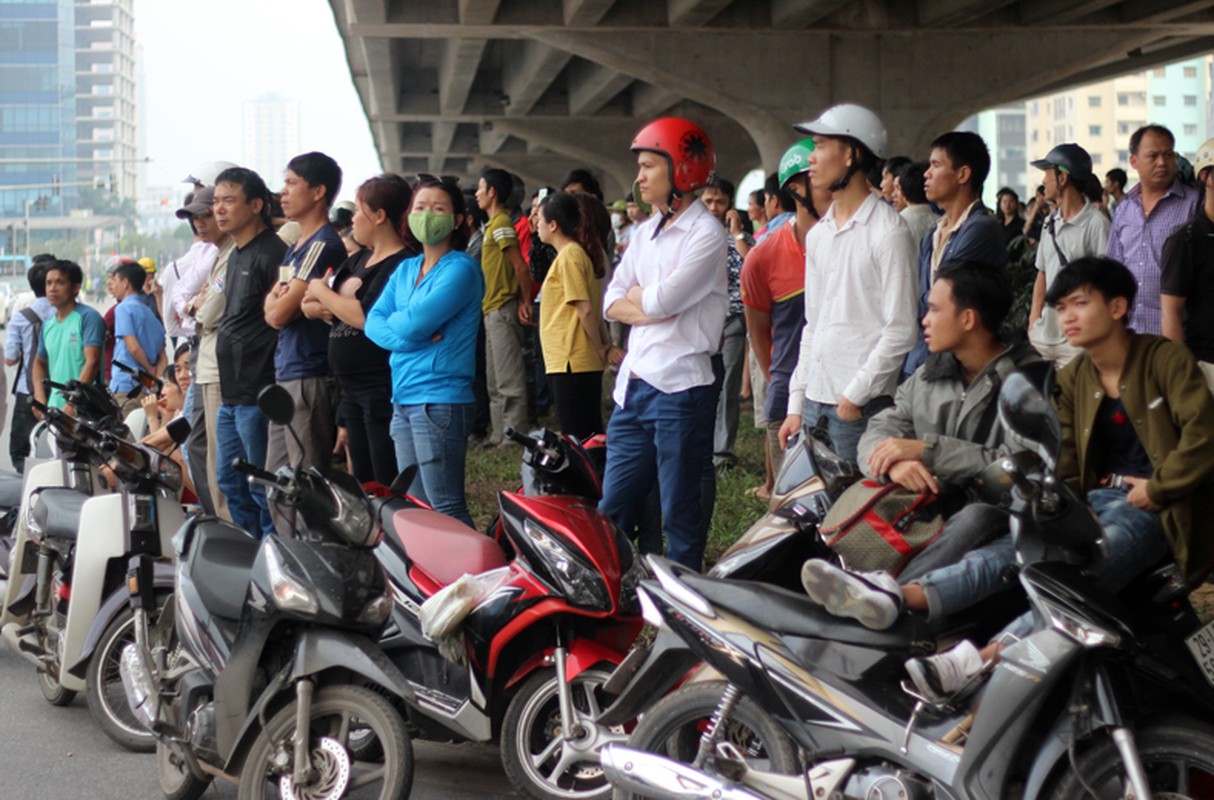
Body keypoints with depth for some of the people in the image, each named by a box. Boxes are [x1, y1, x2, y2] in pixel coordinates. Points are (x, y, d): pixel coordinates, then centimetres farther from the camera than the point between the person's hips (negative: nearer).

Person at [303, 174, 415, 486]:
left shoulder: (403, 264, -12)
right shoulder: (359, 260, 16)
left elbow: (369, 317, -22)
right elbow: (310, 305, 17)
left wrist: (322, 292, -7)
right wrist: (315, 307, -7)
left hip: (384, 390, -10)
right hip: (353, 390, 10)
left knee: (389, 487, -8)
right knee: (363, 487, 15)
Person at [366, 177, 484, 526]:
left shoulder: (460, 269, -8)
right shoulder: (405, 269, 16)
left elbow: (415, 322, -19)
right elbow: (374, 322, 5)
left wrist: (395, 321, 3)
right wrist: (412, 337, -13)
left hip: (440, 399, -8)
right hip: (403, 398, 8)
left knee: (447, 510, -10)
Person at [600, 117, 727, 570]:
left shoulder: (707, 234, -8)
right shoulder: (644, 233, 16)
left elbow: (663, 299, -17)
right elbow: (612, 303, 10)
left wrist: (635, 296, 3)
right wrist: (649, 308, -7)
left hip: (680, 390, -8)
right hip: (633, 386, 8)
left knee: (680, 517, 1)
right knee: (613, 508, 12)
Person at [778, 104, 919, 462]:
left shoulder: (888, 231, -8)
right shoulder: (818, 234, 16)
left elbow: (901, 330, -12)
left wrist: (854, 396, -13)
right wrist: (796, 404, 13)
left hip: (861, 406, -7)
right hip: (815, 402, 7)